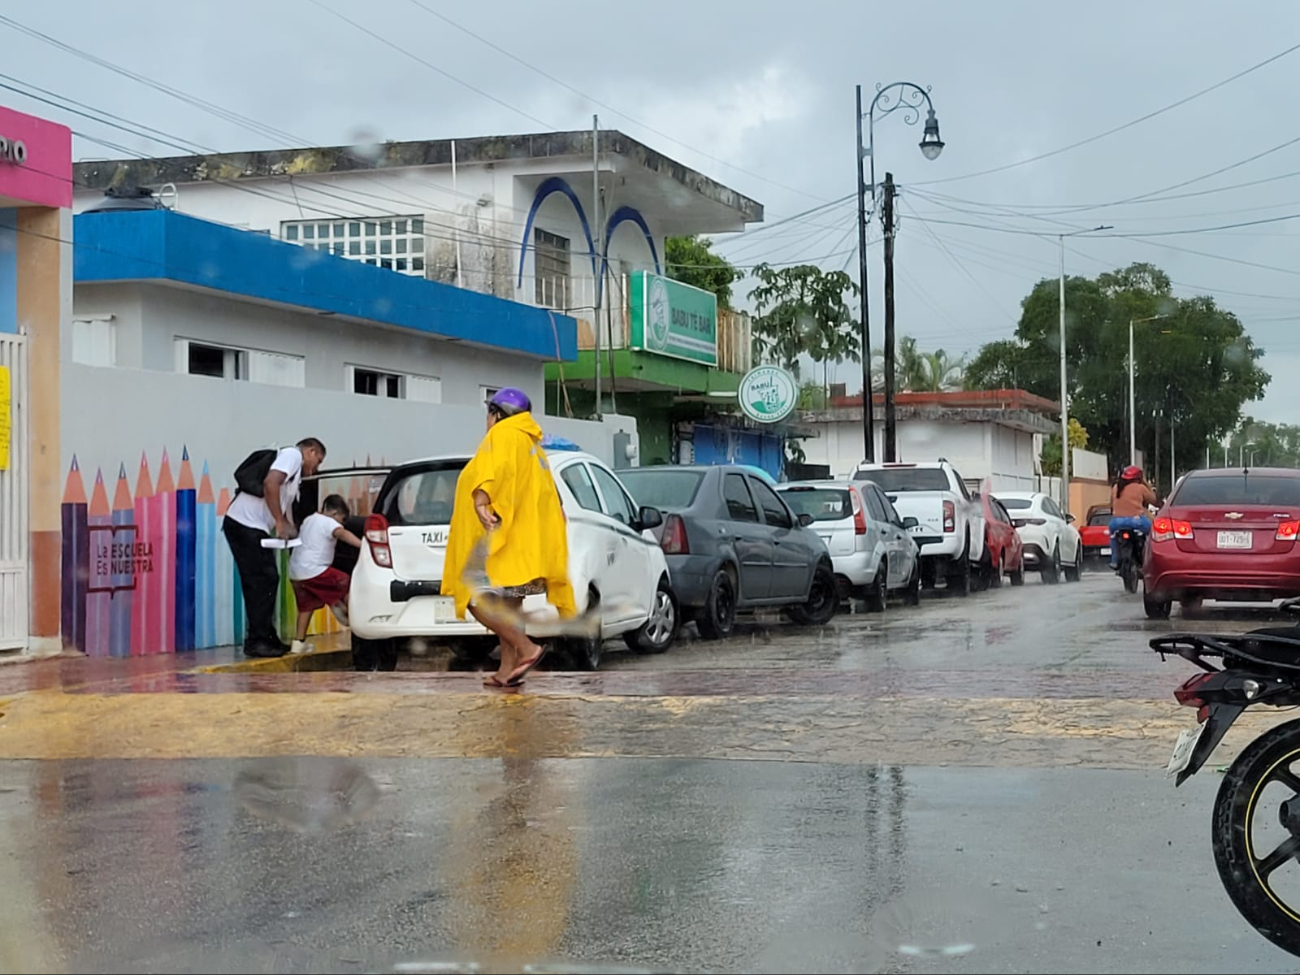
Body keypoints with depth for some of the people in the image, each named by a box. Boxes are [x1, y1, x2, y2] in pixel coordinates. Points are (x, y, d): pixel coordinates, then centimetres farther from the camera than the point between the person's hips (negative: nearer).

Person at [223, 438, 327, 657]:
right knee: (263, 581, -8)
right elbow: (270, 484, -20)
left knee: (266, 581, 12)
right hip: (246, 524, -10)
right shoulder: (292, 454, -3)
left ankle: (266, 638, 18)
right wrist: (280, 522, -16)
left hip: (250, 526, 10)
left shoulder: (296, 469, 26)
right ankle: (257, 641, -5)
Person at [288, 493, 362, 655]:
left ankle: (299, 641, 15)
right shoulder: (329, 523, -6)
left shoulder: (308, 520, 21)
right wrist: (362, 545, -39)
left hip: (295, 571, 9)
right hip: (314, 571, -9)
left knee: (306, 606, 17)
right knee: (348, 584, 0)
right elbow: (342, 534, -26)